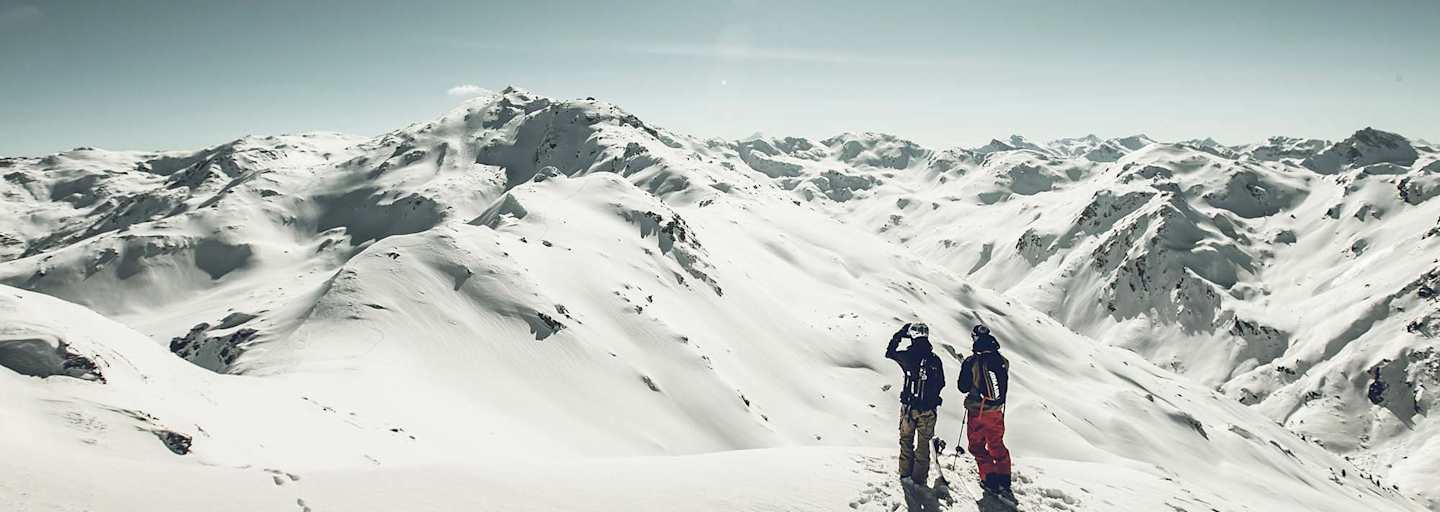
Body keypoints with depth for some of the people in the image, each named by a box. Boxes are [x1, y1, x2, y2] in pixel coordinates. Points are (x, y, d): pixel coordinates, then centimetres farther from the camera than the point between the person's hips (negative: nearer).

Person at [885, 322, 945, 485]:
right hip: (928, 409, 1)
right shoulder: (935, 360, -7)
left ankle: (905, 474, 21)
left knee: (906, 440, 17)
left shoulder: (908, 356, -12)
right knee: (924, 443, 12)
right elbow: (941, 383, 4)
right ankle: (919, 478, 15)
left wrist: (899, 334, 15)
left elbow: (889, 352, 8)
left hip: (909, 407, -1)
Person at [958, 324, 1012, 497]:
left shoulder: (971, 362, -19)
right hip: (996, 412, 4)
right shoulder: (1003, 362, -7)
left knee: (977, 447, 12)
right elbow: (1005, 387, 6)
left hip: (977, 413, -4)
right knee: (997, 446, 19)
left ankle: (989, 480, 10)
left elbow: (963, 387, -9)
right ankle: (1004, 481, 20)